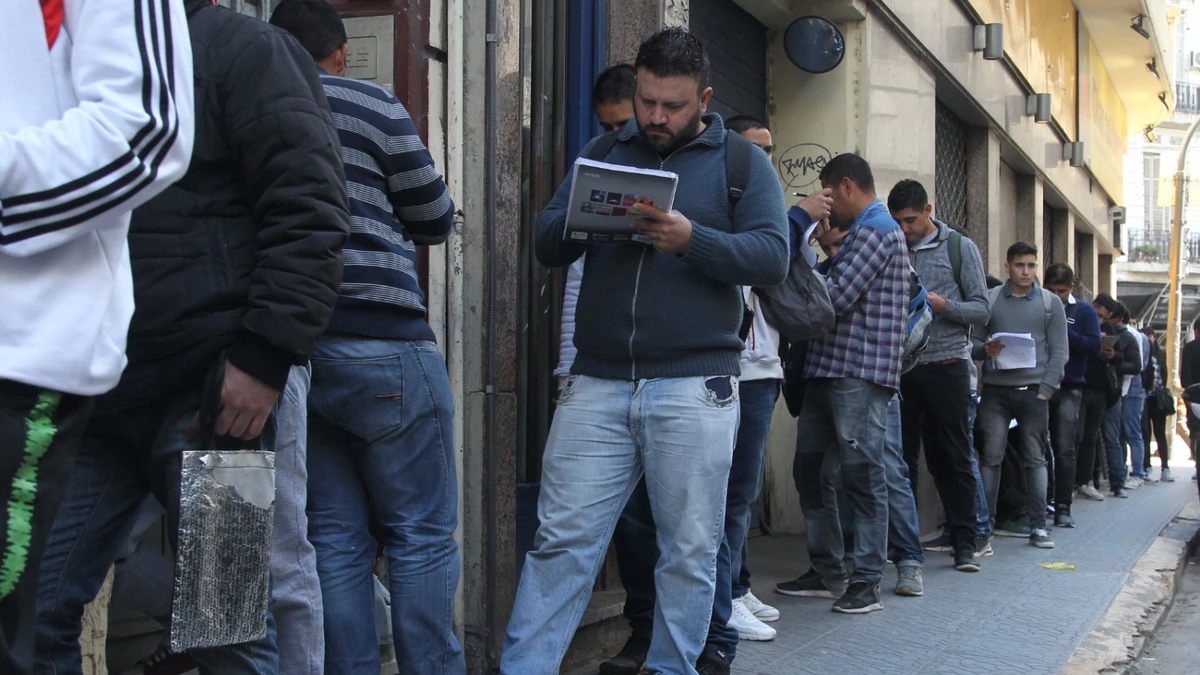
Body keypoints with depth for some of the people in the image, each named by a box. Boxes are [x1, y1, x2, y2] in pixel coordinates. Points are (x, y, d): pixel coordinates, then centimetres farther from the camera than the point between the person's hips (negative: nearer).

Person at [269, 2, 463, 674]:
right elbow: (435, 217, 4)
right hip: (381, 344, -5)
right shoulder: (372, 104, -1)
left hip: (287, 346, 5)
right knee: (423, 535, 2)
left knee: (336, 538, 10)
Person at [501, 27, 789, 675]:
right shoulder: (605, 152, 15)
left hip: (693, 386, -2)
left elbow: (772, 257, -6)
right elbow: (546, 243, 10)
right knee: (561, 540, 0)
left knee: (689, 551, 4)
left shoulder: (742, 161, 6)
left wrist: (692, 239, -21)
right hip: (597, 383, 2)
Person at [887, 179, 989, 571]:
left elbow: (982, 309, 0)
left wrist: (943, 305, -17)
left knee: (953, 459, 1)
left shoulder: (960, 248, 3)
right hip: (900, 367, 3)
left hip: (946, 366, -3)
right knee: (902, 457, 5)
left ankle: (964, 543, 7)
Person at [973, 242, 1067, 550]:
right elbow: (973, 340, 9)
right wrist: (985, 349, -14)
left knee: (1035, 459, 4)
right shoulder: (990, 300, 7)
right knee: (991, 457, -3)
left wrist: (1045, 390, -5)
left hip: (1033, 391, 0)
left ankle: (1038, 526, 9)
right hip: (995, 391, 0)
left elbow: (1059, 352, 5)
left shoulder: (1050, 302, 8)